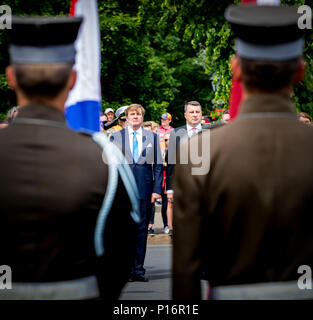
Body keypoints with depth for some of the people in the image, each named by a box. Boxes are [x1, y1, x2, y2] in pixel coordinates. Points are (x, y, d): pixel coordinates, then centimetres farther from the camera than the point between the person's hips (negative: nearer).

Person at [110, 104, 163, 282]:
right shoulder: (116, 137, 9)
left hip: (144, 189, 1)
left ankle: (139, 270, 7)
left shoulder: (152, 137, 11)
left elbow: (158, 165, 9)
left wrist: (157, 189, -1)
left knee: (142, 229, 3)